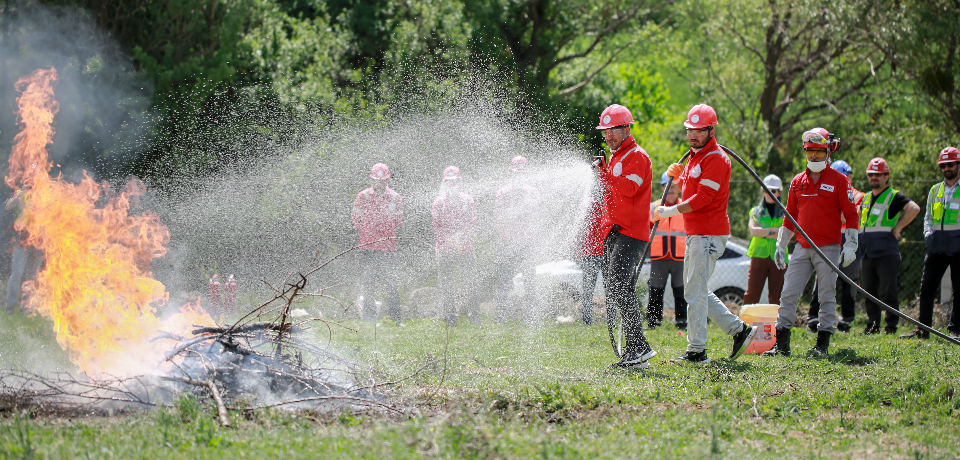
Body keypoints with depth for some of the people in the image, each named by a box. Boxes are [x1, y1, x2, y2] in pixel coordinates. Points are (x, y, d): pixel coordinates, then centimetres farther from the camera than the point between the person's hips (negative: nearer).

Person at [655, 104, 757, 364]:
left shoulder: (716, 159, -14)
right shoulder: (694, 157, 18)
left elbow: (702, 199, -21)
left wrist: (670, 212, -13)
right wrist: (678, 178, 5)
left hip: (709, 234, -10)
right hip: (694, 234, 11)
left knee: (695, 293, -9)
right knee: (695, 291, 14)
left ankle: (696, 351, -6)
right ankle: (739, 330, 19)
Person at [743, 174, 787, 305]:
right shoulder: (756, 211, 15)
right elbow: (753, 230, -3)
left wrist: (763, 232, -7)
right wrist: (775, 230, -10)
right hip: (759, 256, 0)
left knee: (775, 297, -1)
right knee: (752, 293, -9)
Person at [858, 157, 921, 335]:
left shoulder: (894, 197, -3)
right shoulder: (866, 199, 18)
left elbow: (914, 208, -19)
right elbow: (860, 219, 34)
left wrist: (897, 228, -16)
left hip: (887, 253, -7)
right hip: (867, 253, 7)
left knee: (888, 292, -7)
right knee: (869, 292, 8)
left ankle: (892, 326, -2)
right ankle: (872, 325, 15)